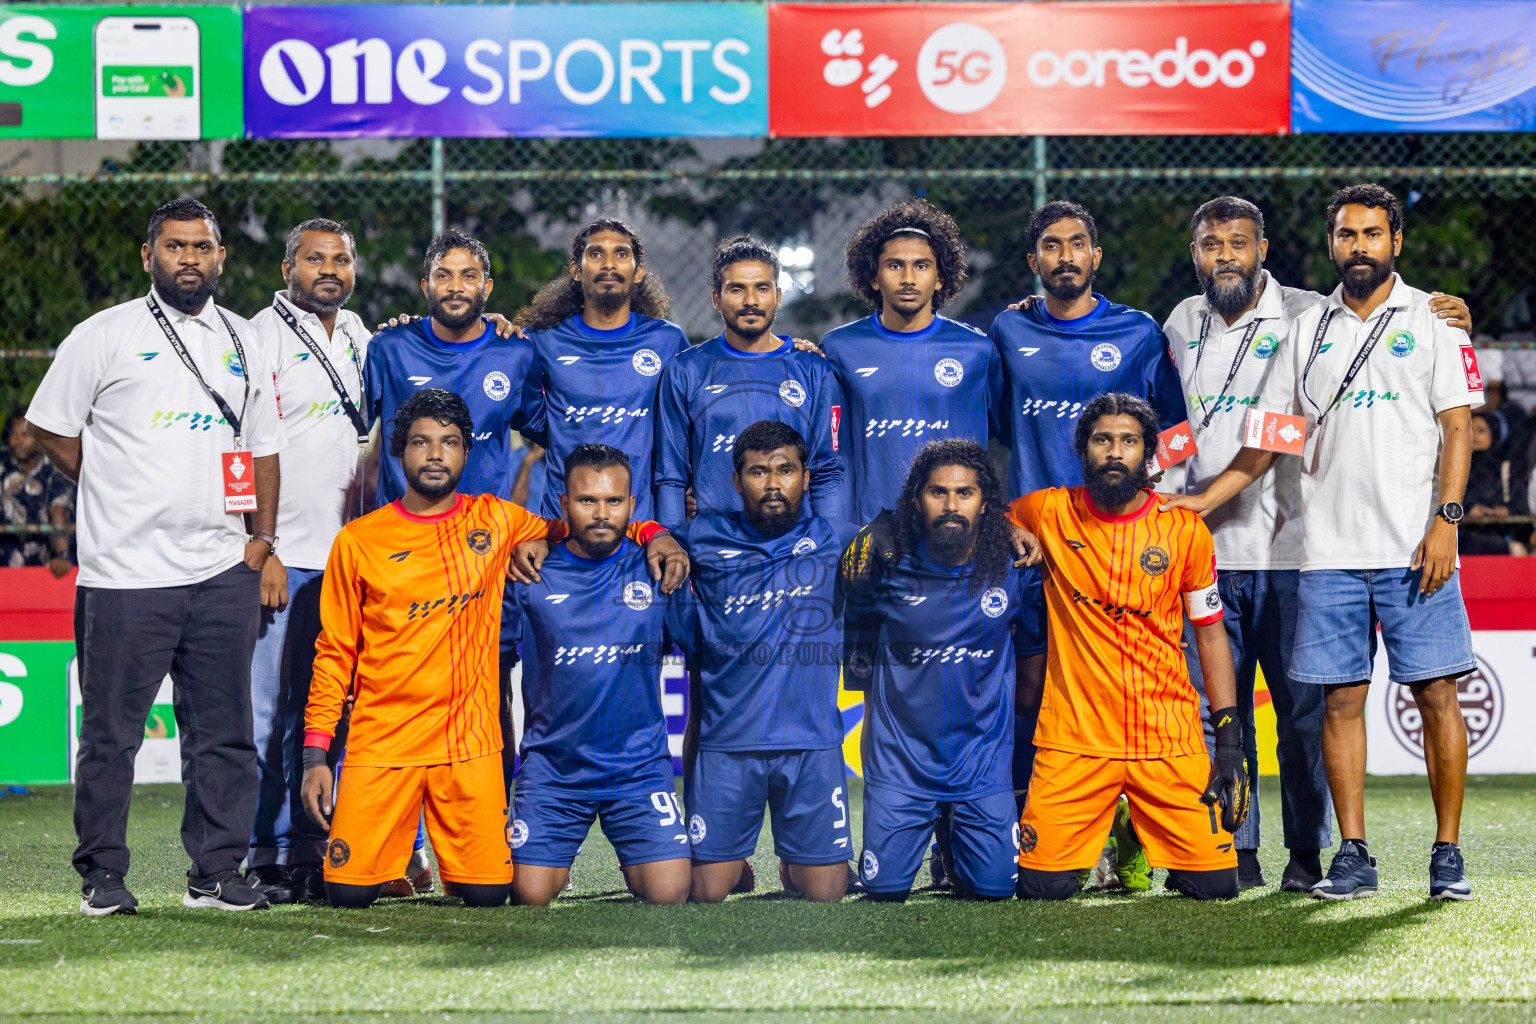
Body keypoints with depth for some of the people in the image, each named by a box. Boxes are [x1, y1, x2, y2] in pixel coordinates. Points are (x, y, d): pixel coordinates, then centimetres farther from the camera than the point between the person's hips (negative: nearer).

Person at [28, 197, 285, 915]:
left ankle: (217, 872, 12)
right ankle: (103, 872, 8)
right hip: (126, 571, -4)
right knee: (111, 731, -1)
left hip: (225, 569, 4)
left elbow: (262, 447, 19)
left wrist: (261, 542, 8)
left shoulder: (243, 343, 15)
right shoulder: (105, 336, 1)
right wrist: (120, 492, 4)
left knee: (223, 729, 5)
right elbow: (51, 429, 4)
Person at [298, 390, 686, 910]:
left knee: (487, 895, -10)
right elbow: (335, 654, 6)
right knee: (350, 892, -10)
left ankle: (451, 852, 25)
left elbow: (566, 532, 25)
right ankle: (396, 838, 24)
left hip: (469, 744, 1)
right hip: (381, 744, -1)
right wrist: (315, 754, 0)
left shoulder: (496, 521, 7)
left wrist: (651, 534, 7)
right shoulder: (358, 540, 2)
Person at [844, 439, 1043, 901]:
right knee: (886, 888, -4)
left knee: (995, 887, -5)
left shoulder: (1014, 570, -5)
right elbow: (859, 656, 11)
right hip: (901, 758, -1)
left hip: (984, 758, 1)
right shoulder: (888, 569, -7)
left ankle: (957, 847, 29)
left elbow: (1034, 651, 13)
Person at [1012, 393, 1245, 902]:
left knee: (1216, 883, -7)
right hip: (1075, 740, 0)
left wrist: (1229, 742, 1)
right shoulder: (1050, 513, 1)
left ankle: (1148, 840, 26)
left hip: (1170, 740, 0)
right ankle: (1095, 837, 25)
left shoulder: (1184, 530, 2)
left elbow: (1211, 634, 8)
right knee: (1043, 888, -10)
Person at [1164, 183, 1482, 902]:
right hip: (1330, 550, 3)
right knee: (1341, 700, 1)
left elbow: (1456, 427, -1)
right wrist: (1202, 500, 10)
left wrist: (1445, 520, -11)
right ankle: (1353, 856, 5)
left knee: (1436, 694, -4)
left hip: (1414, 548, -3)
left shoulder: (1432, 321, 5)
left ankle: (1448, 854, 2)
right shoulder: (1308, 331, 14)